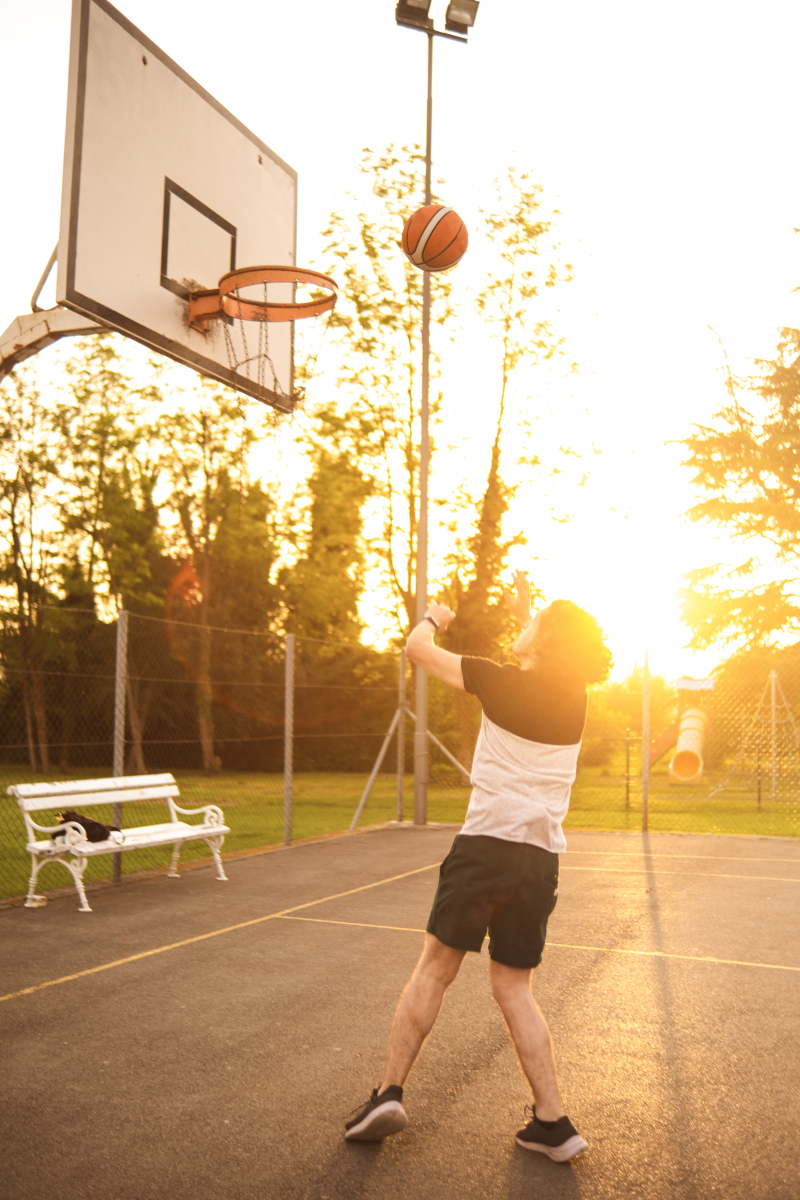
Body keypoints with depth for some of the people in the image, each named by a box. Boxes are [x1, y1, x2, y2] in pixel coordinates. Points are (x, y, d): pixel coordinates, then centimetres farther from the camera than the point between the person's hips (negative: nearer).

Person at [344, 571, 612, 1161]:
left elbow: (418, 648, 2)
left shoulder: (504, 683, -7)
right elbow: (542, 661, 31)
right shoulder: (575, 698, 6)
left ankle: (389, 1092, 9)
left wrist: (434, 618, 22)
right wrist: (525, 611, 43)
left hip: (487, 845, -4)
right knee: (513, 986, 14)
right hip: (542, 859, 5)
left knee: (435, 968, 8)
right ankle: (553, 1122, 13)